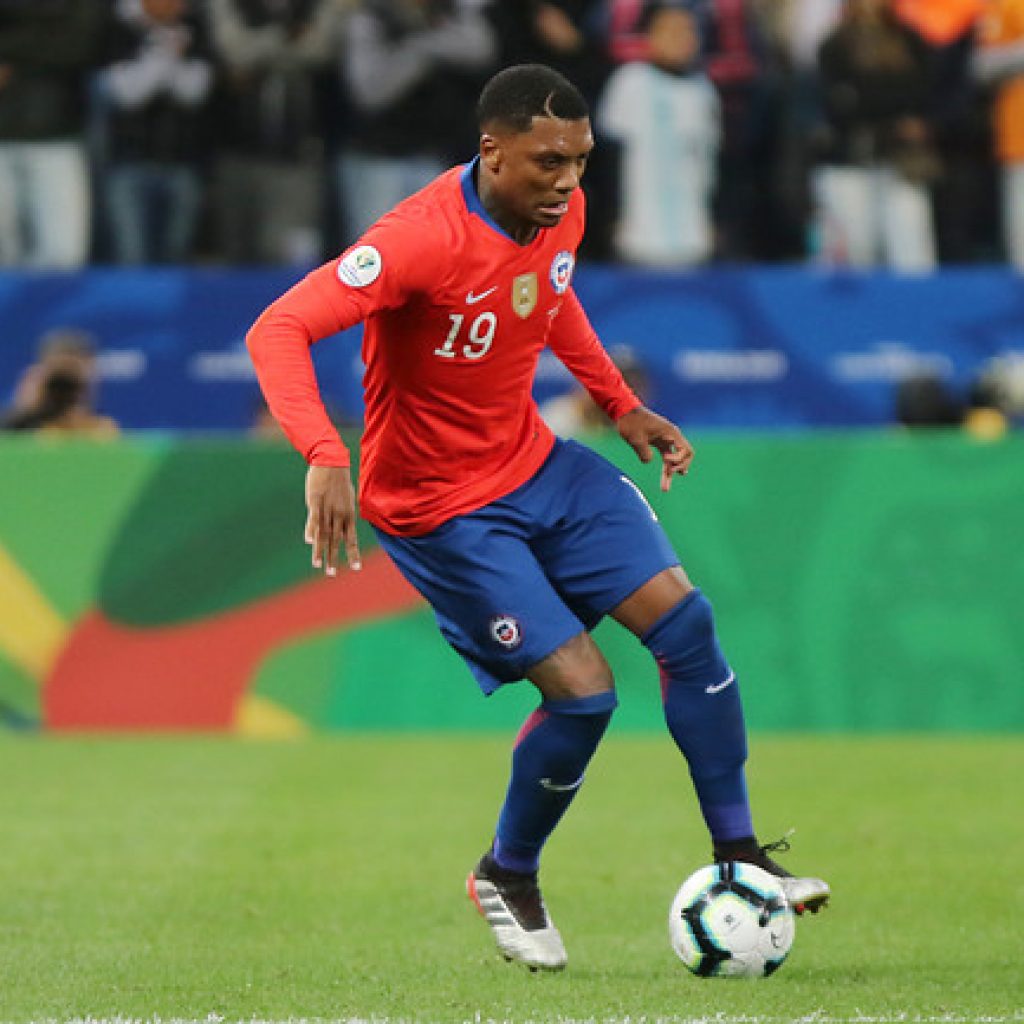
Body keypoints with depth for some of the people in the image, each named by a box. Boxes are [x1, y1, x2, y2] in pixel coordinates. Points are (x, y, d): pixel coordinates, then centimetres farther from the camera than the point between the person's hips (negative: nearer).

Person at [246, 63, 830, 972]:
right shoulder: (424, 239, -29)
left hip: (535, 464, 8)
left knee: (684, 621, -2)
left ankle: (738, 855, 10)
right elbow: (277, 333, -36)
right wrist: (325, 459, -49)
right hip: (440, 511, -8)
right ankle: (506, 879, 14)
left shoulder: (560, 214, -4)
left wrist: (620, 404, 15)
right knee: (583, 690, -13)